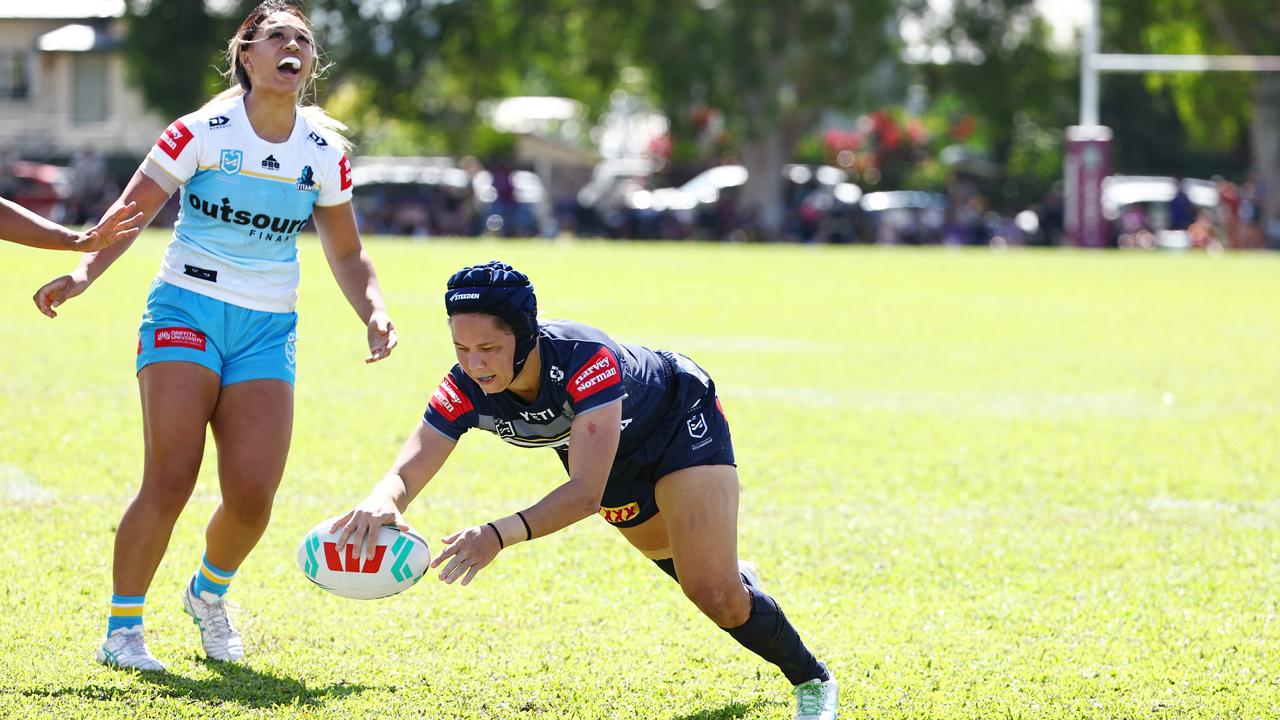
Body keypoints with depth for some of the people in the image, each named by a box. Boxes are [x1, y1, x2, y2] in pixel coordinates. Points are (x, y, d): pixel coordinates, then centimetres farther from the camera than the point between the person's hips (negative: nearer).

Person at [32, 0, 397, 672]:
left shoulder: (324, 152, 5)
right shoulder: (203, 132, -7)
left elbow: (346, 252, 15)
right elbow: (131, 210, -8)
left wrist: (374, 313, -2)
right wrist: (82, 271, -24)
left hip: (267, 331, 3)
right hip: (187, 310, -3)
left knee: (252, 497, -8)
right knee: (170, 480, -15)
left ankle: (209, 591, 25)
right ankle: (121, 630, -1)